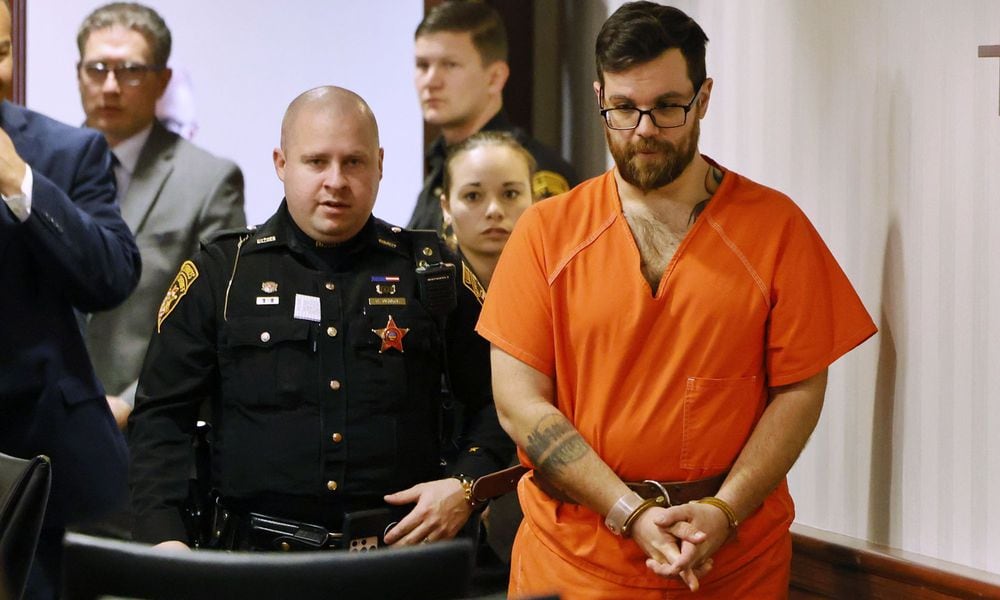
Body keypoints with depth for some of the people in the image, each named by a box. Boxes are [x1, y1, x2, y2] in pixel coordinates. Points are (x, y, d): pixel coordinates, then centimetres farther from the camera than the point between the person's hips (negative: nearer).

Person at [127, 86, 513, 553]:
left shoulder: (431, 272, 13)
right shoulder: (219, 273, 10)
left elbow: (496, 400, 17)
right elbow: (160, 418, 9)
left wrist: (464, 486, -1)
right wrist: (164, 537, -4)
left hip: (404, 551, 1)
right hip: (260, 553, -1)